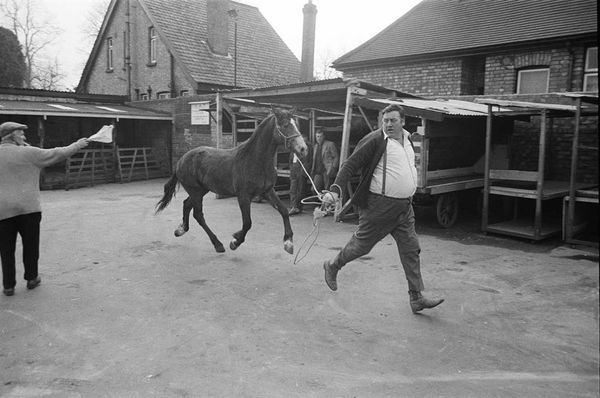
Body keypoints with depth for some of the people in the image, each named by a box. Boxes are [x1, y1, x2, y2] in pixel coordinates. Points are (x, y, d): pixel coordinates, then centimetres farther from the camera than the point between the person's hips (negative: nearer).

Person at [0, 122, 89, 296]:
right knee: (30, 245, 13)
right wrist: (77, 145, 11)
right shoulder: (28, 153, -5)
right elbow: (56, 154, 0)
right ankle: (31, 278, 23)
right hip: (28, 208, -3)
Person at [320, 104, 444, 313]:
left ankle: (417, 298, 14)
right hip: (379, 206, -7)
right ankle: (332, 266, 33)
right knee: (361, 245, 6)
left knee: (411, 250, 6)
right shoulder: (375, 140, -13)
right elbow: (350, 165, -17)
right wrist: (336, 190, -30)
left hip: (404, 207, 7)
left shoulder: (407, 138, 11)